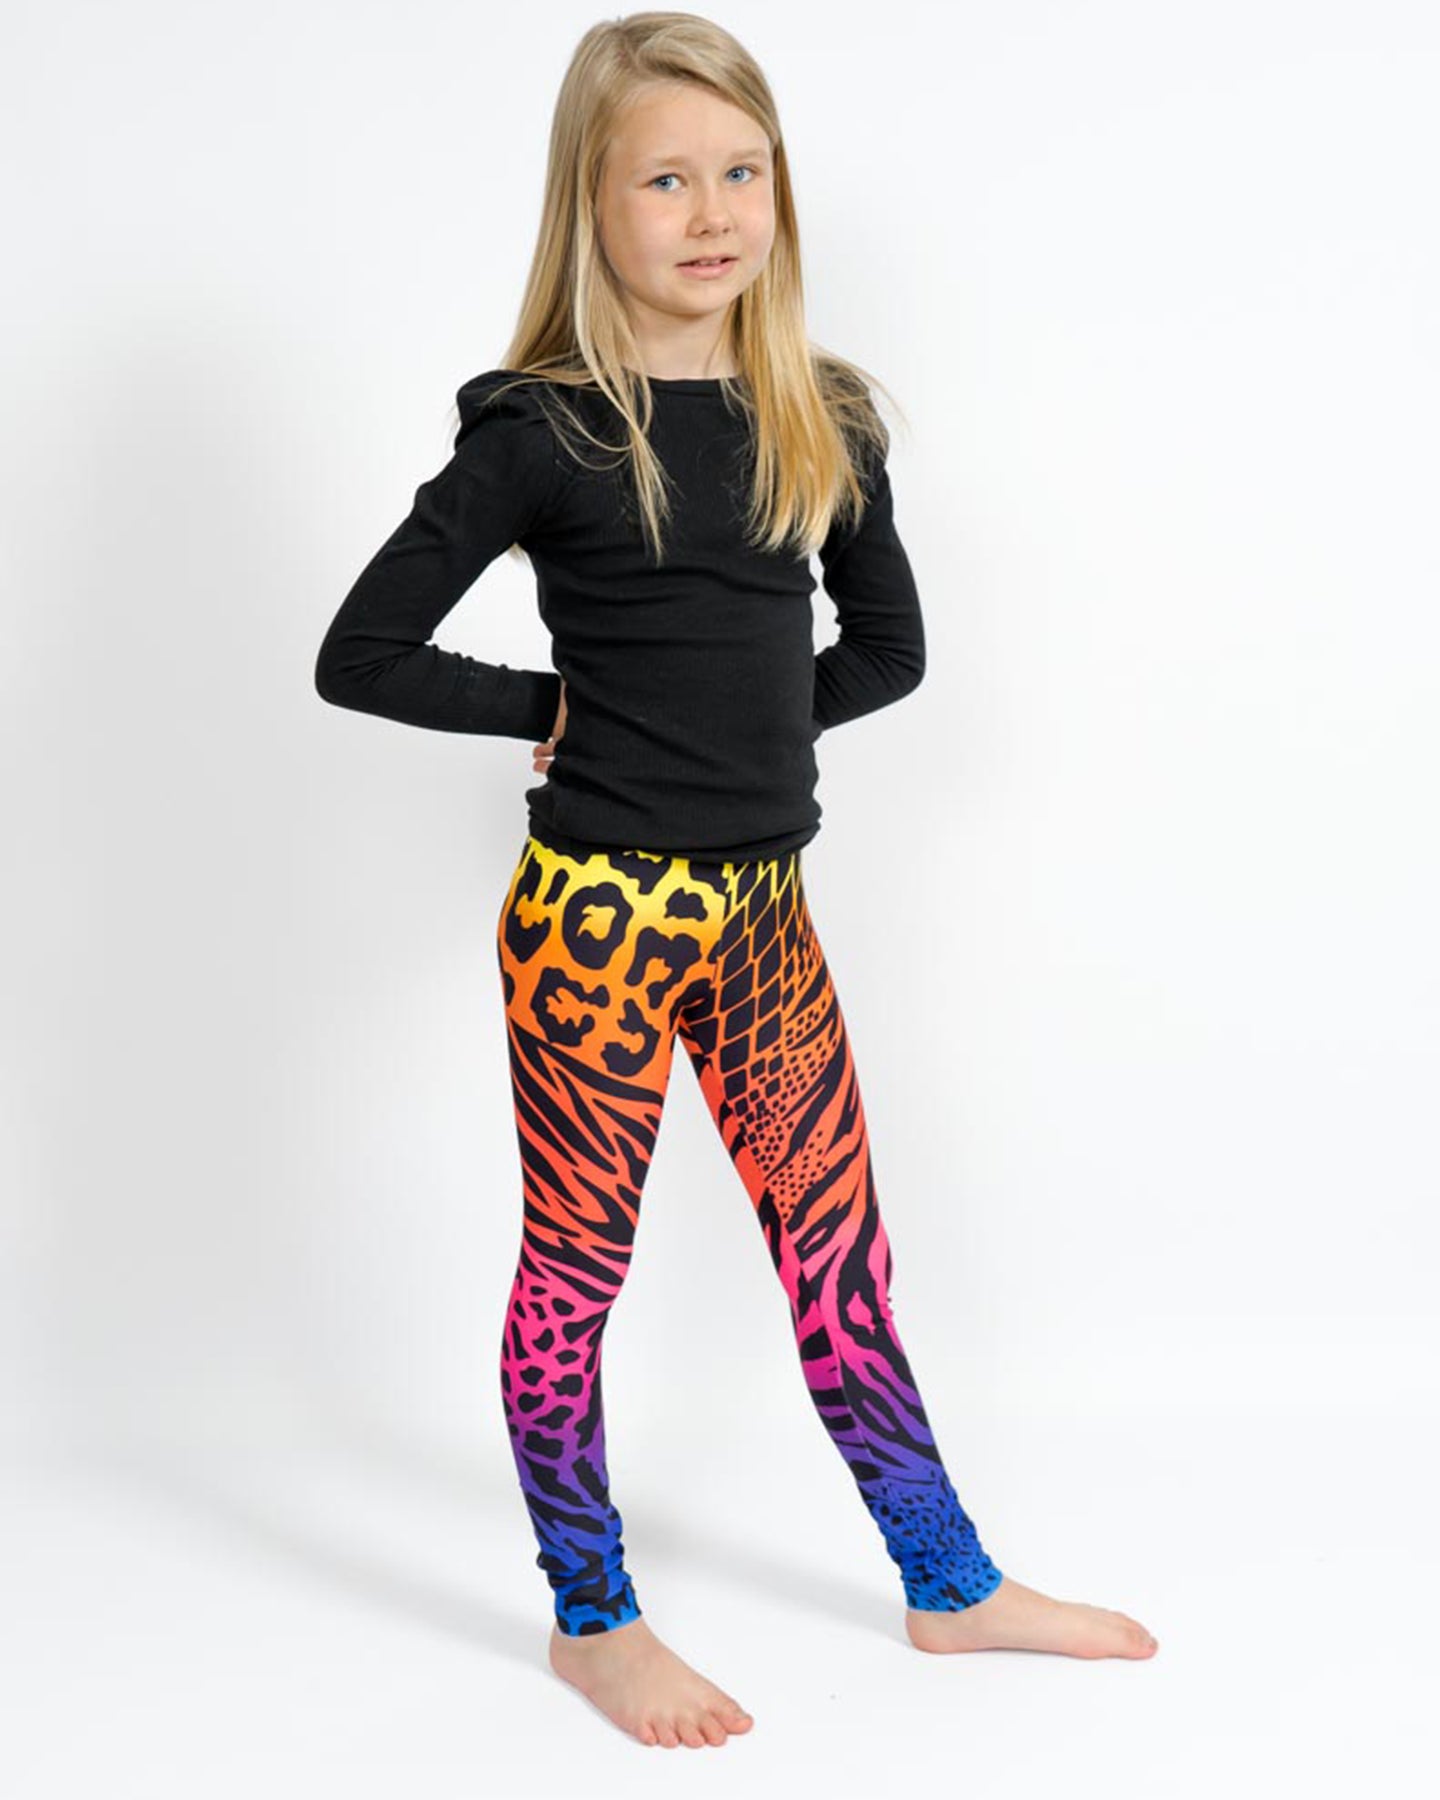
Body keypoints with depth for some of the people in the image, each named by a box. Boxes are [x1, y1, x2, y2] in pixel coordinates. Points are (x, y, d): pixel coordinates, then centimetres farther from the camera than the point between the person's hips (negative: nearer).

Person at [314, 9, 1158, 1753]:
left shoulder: (821, 418, 6)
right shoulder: (544, 429, -9)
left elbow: (886, 647, 16)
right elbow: (361, 657, -9)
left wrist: (729, 723, 4)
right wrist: (561, 709, -5)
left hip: (762, 903, 5)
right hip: (598, 910, -5)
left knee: (839, 1251, 14)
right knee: (576, 1266, 9)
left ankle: (952, 1586, 29)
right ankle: (594, 1620, 27)